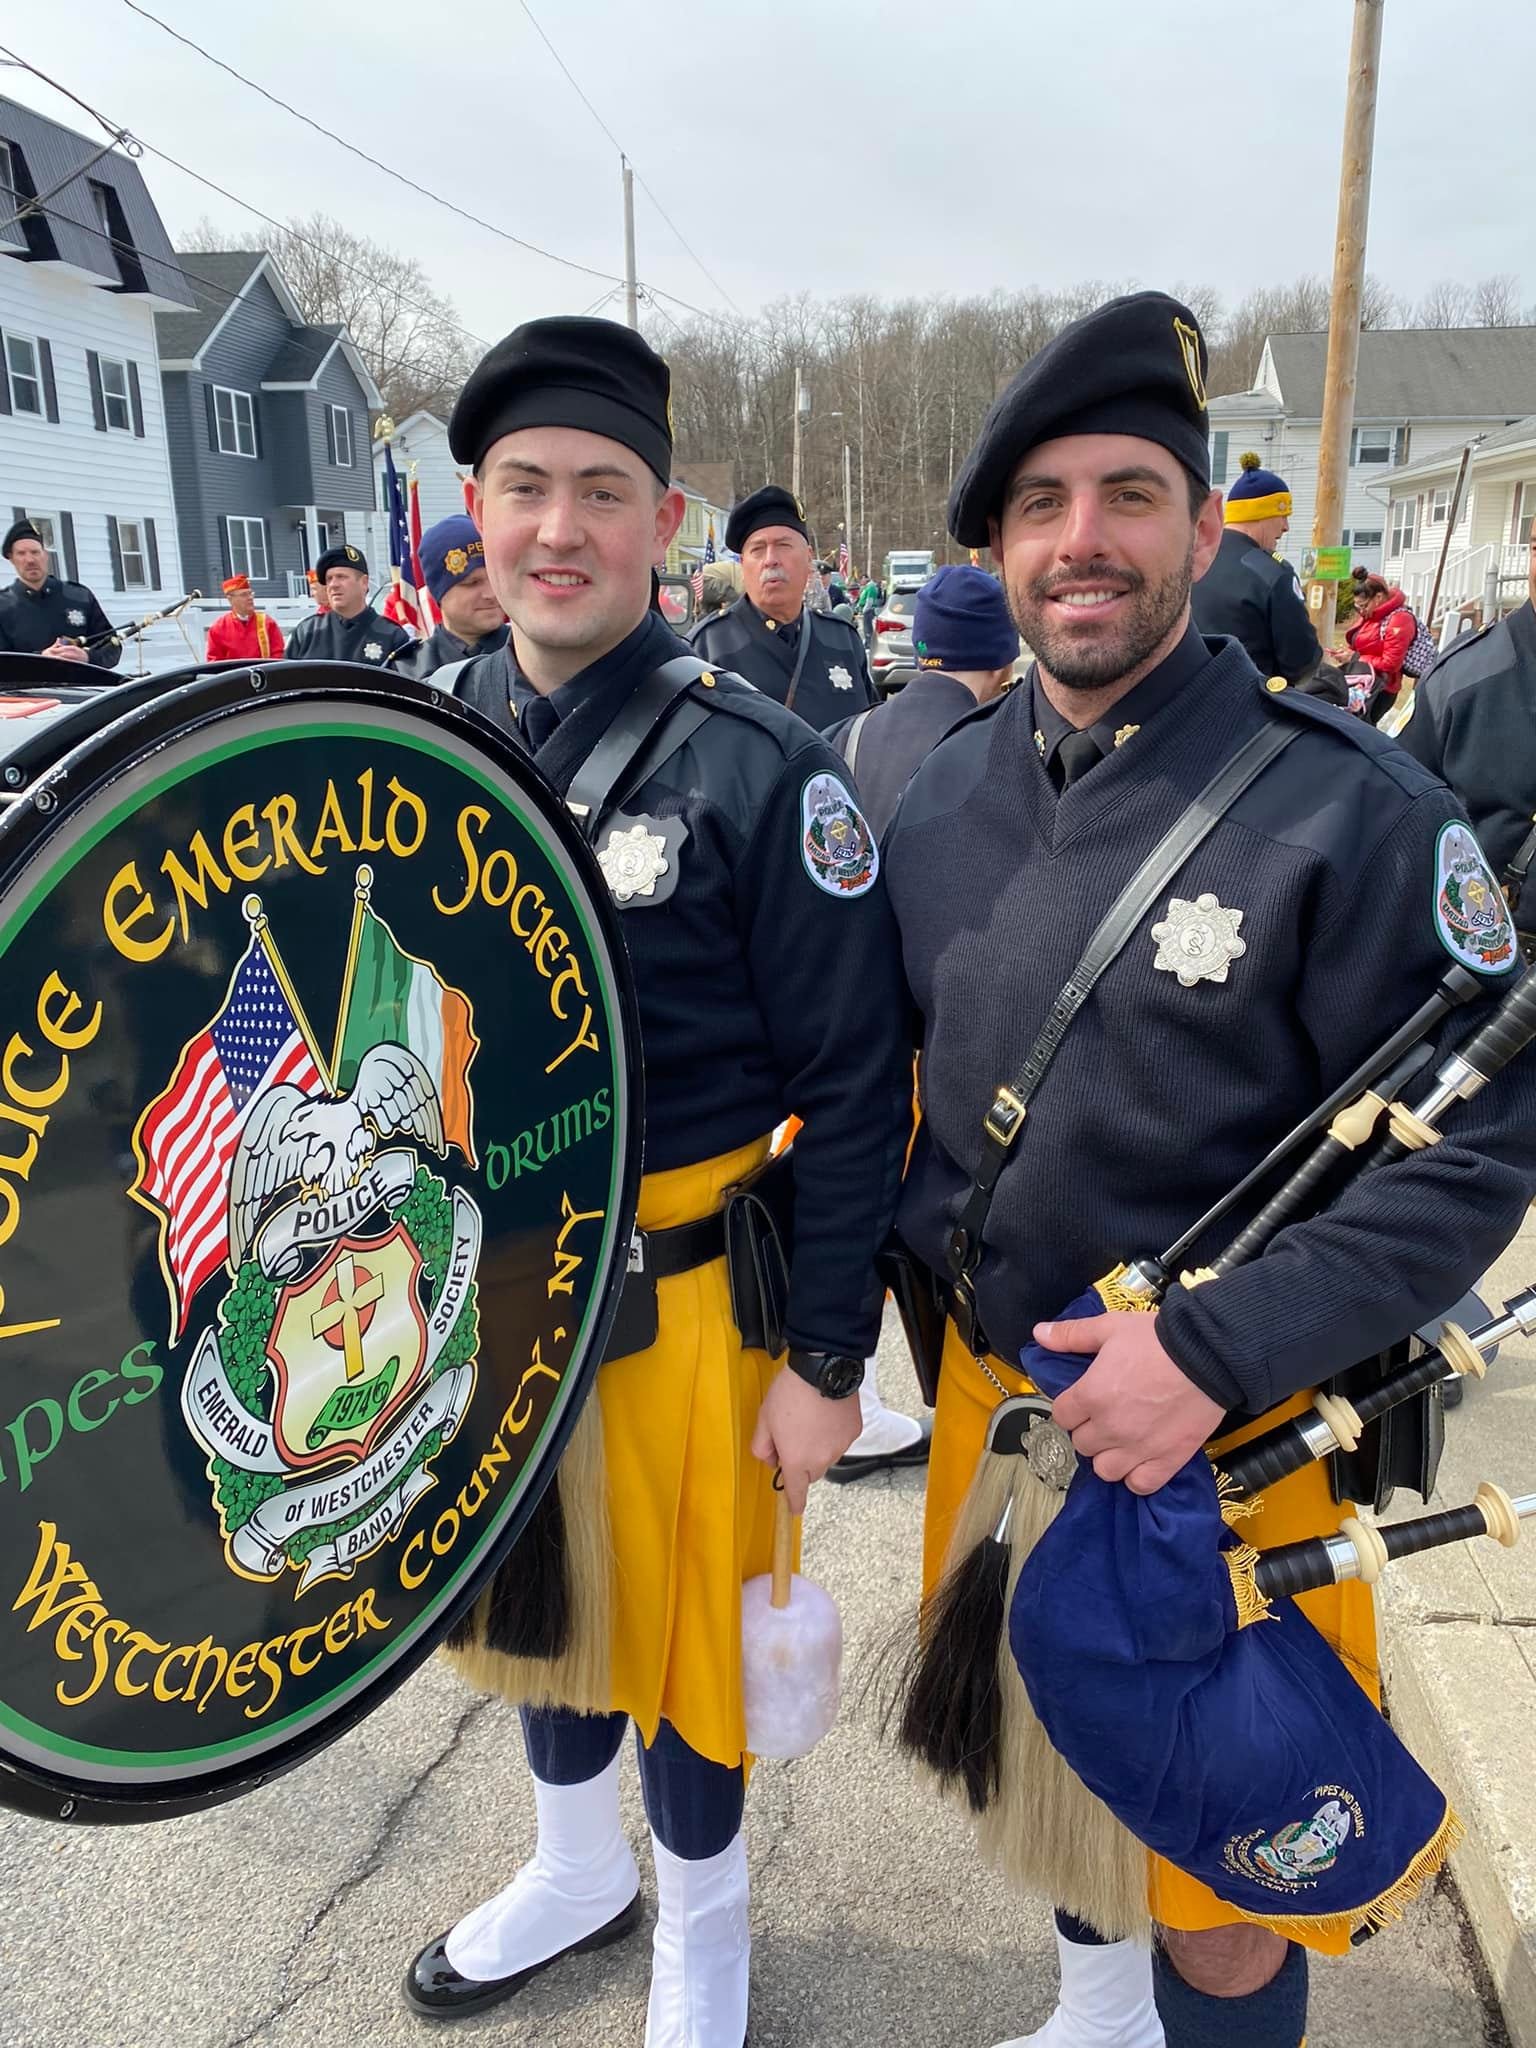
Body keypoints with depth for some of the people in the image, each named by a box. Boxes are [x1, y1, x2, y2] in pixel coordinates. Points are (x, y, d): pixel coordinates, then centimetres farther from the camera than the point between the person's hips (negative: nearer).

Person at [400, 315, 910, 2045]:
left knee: (689, 1609, 14)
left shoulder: (758, 764, -17)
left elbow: (854, 1085, -14)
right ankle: (578, 1873, 53)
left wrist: (827, 1358, -13)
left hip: (685, 1288, -5)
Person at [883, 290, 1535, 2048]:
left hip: (1232, 1442, -5)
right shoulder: (943, 793, 1)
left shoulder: (1346, 804, -16)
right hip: (994, 1392, 6)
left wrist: (1215, 1352, -24)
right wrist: (932, 1245, 1)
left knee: (1219, 1899, 12)